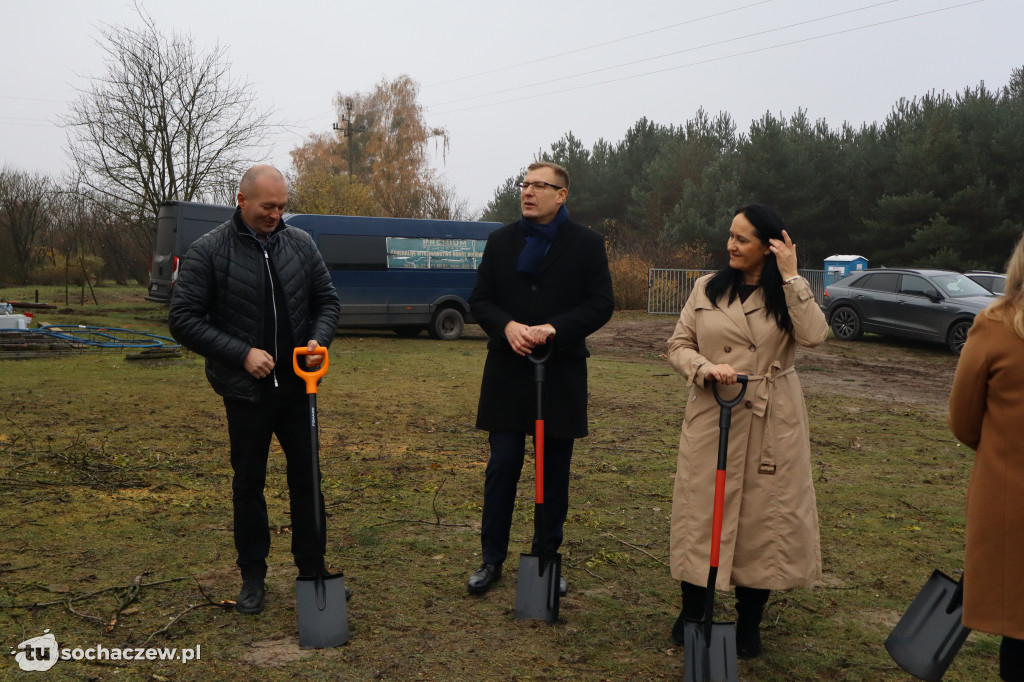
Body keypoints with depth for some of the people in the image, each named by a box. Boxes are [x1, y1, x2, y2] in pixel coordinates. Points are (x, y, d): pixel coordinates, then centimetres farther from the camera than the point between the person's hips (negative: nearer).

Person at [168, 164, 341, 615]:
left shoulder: (300, 244, 2)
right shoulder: (208, 251, -8)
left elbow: (326, 300, 9)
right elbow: (184, 319, -10)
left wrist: (319, 340, -11)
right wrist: (241, 354, -18)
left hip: (297, 386, 3)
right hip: (245, 391, -3)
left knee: (307, 479, 9)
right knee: (249, 484, 11)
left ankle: (312, 570, 24)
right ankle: (253, 577, 25)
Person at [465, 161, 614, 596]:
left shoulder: (586, 243, 1)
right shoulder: (501, 240, 8)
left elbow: (601, 305, -4)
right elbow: (479, 300, 6)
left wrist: (554, 329, -18)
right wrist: (508, 326, -14)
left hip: (562, 375, -1)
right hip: (508, 374, 1)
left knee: (555, 474, 8)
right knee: (501, 469, 4)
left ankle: (546, 560, 21)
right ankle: (492, 559, 16)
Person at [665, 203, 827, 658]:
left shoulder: (789, 294, 4)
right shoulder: (707, 289, 6)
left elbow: (813, 335, -16)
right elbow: (678, 345, 5)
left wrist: (791, 277, -13)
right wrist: (706, 369, -15)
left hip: (771, 424, -1)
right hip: (711, 417, 1)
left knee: (763, 516, 5)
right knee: (702, 512, 5)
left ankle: (749, 622, 22)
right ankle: (692, 610, 24)